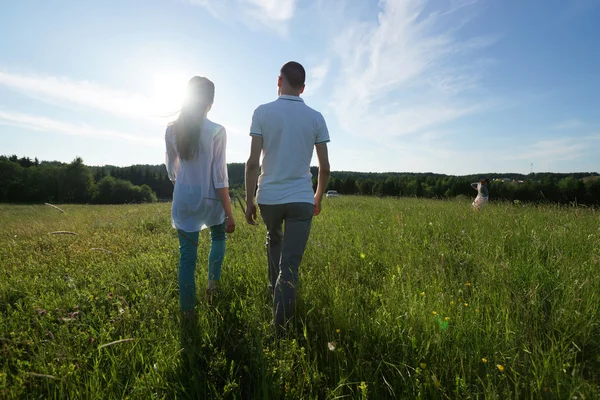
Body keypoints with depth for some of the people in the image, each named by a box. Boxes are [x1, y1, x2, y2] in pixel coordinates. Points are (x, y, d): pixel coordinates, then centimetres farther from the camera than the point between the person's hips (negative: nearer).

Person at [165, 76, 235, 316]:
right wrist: (229, 213, -10)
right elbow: (220, 176, -14)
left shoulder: (171, 130, 0)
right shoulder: (216, 131, -12)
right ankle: (213, 282, 20)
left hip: (183, 200, 3)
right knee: (218, 236, 29)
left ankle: (187, 311, 17)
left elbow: (171, 170, 11)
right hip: (210, 199, -2)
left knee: (187, 255, 10)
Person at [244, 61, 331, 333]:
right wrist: (318, 199, 18)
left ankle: (274, 289, 36)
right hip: (301, 199, 0)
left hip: (268, 197, 1)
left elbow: (253, 162, -7)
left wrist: (249, 201, 2)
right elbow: (325, 167, 4)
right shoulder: (315, 117, 3)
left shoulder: (263, 112, -2)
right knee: (290, 267, 2)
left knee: (274, 240, 31)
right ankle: (279, 327, 1)